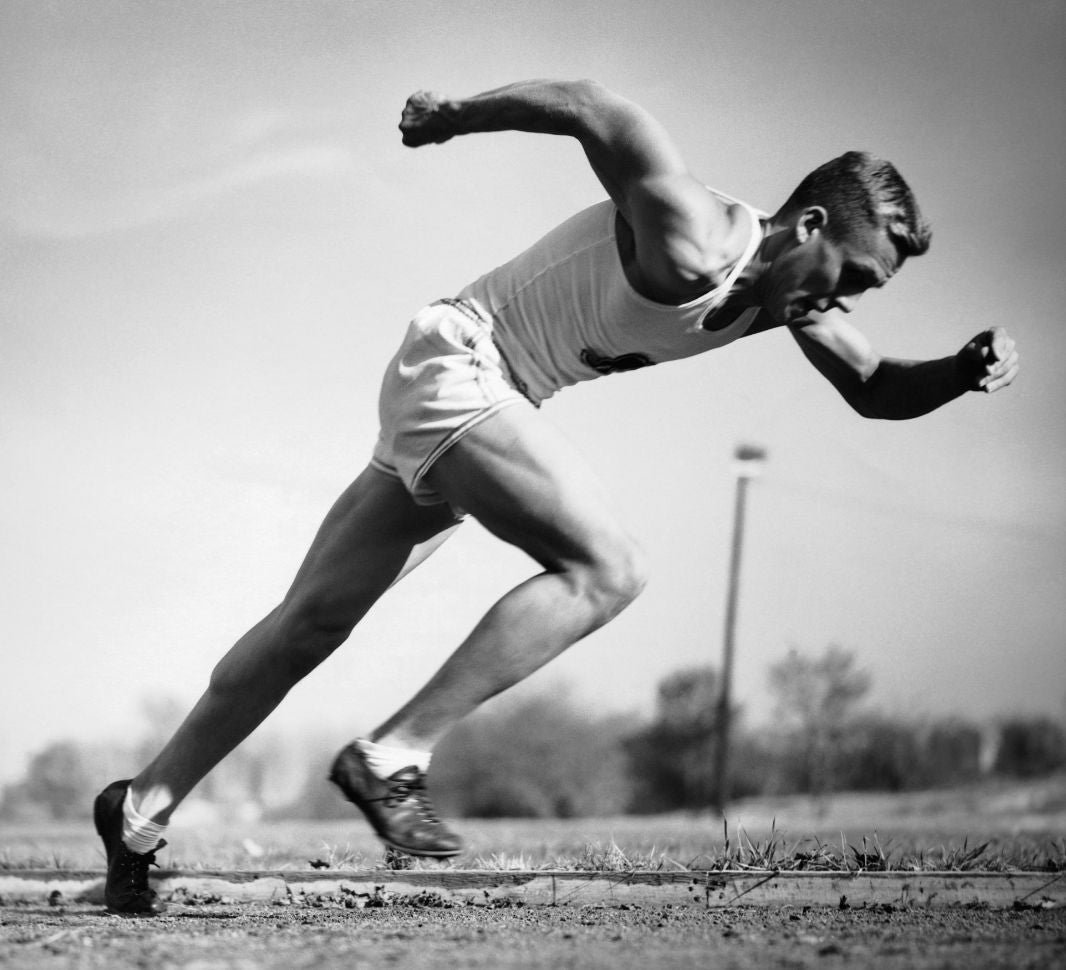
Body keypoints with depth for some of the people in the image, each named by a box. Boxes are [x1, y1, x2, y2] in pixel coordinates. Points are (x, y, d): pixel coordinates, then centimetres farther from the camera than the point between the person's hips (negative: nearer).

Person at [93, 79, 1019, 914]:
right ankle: (393, 757, -21)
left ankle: (143, 807, 13)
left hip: (487, 400, 9)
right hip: (454, 364, -9)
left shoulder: (789, 294, 3)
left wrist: (968, 369, -6)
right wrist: (455, 115, -7)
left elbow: (877, 391, 13)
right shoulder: (692, 243, -24)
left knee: (313, 620, 9)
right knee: (605, 569, -21)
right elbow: (592, 106, -19)